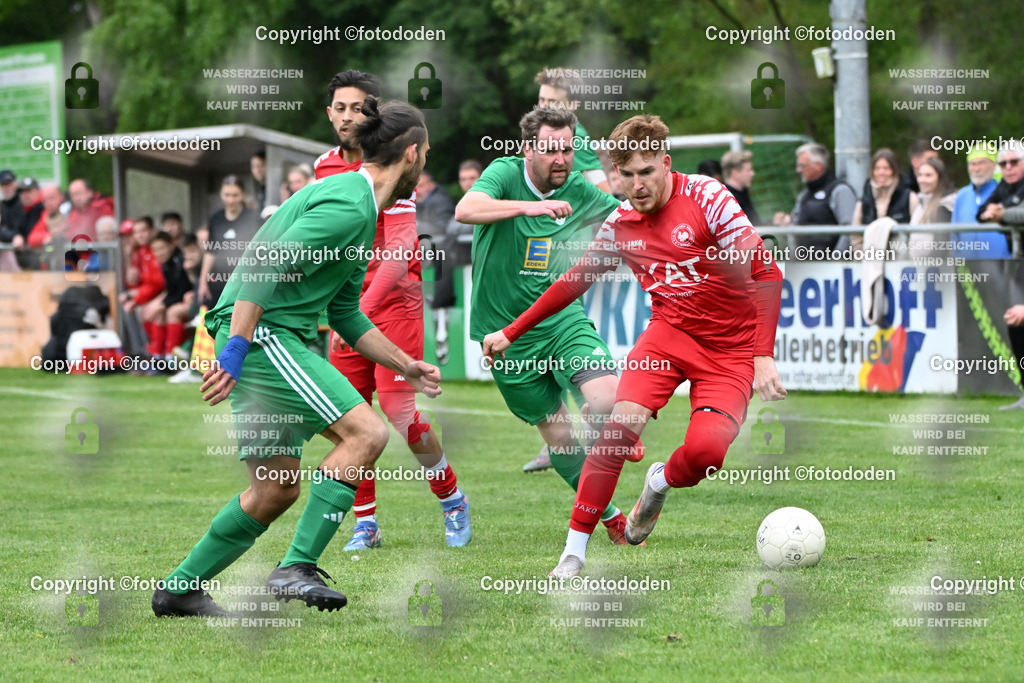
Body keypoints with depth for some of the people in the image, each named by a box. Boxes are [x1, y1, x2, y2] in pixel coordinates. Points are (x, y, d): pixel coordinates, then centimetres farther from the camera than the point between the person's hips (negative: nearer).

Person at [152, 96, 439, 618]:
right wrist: (236, 349, -25)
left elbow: (345, 314, 26)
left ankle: (180, 589, 20)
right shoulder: (348, 207, -14)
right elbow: (266, 264, -22)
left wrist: (405, 366, 25)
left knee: (278, 488, 12)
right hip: (260, 334, -10)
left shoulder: (360, 211, 19)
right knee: (365, 433, -17)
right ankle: (297, 568, -17)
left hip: (277, 339, 10)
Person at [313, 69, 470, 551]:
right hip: (350, 307, 6)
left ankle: (452, 500, 9)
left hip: (395, 300, -6)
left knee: (398, 409, -13)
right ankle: (365, 523, 8)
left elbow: (399, 253, -21)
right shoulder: (325, 167, 8)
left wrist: (362, 309, -29)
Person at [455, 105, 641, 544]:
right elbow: (466, 210, -31)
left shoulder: (580, 192, 0)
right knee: (558, 432, 3)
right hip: (506, 330, -2)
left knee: (609, 399, -22)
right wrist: (527, 206, -44)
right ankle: (609, 517, 22)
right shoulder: (505, 174, -11)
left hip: (562, 319, 2)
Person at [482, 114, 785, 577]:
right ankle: (574, 549, -12)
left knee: (705, 451, -24)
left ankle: (661, 482, 15)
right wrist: (511, 333, 18)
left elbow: (765, 273, -14)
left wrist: (763, 357, -21)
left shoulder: (706, 197, -14)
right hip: (670, 329, 3)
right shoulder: (620, 224, 1)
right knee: (621, 424, -22)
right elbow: (573, 283, 17)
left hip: (731, 348, -3)